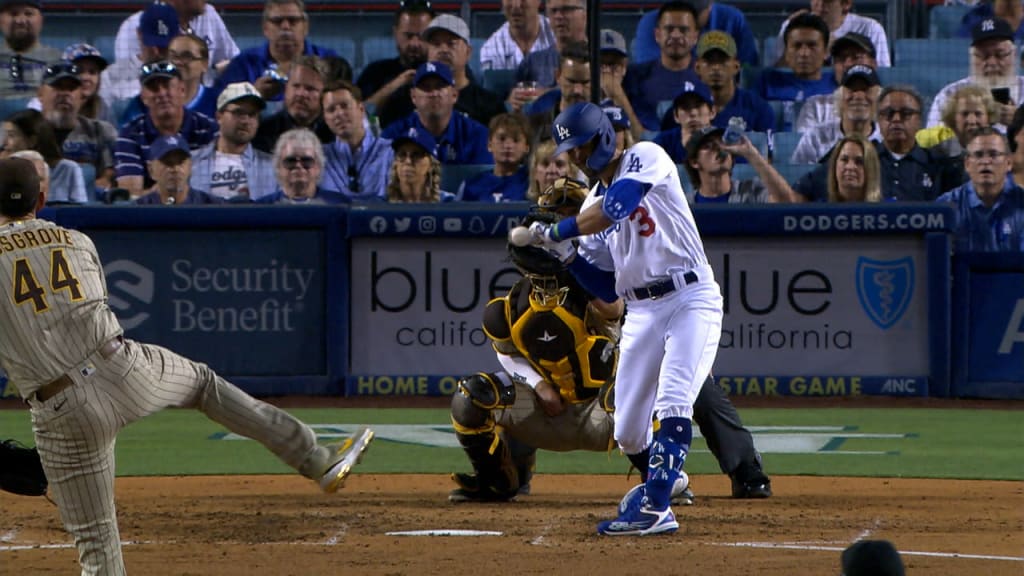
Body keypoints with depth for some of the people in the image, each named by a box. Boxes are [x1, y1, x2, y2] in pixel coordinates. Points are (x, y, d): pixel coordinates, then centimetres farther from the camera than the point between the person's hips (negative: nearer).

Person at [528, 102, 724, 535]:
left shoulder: (645, 158, -2)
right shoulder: (592, 205, 16)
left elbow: (616, 207, -22)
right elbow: (607, 289, 15)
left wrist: (557, 231, -12)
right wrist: (564, 253, 1)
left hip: (691, 299, -7)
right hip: (641, 312, 7)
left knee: (672, 405, -22)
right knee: (628, 430, 6)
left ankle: (656, 508, -27)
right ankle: (663, 478, 32)